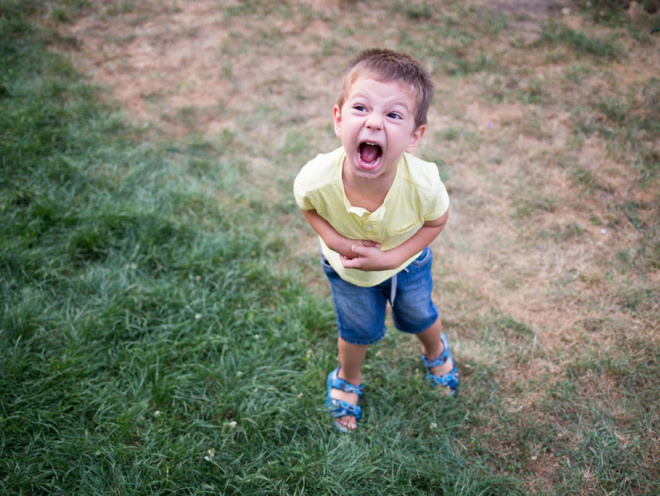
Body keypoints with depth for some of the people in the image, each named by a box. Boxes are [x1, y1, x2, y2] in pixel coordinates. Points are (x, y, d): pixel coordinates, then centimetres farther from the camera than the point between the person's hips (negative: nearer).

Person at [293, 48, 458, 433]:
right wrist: (337, 241, -30)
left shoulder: (422, 182, -42)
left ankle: (436, 351, 66)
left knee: (418, 317, 28)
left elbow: (437, 221, -18)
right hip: (346, 268, 0)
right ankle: (348, 379, 58)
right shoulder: (316, 180, -40)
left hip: (408, 260, 1)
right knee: (360, 330, 23)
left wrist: (391, 257, -27)